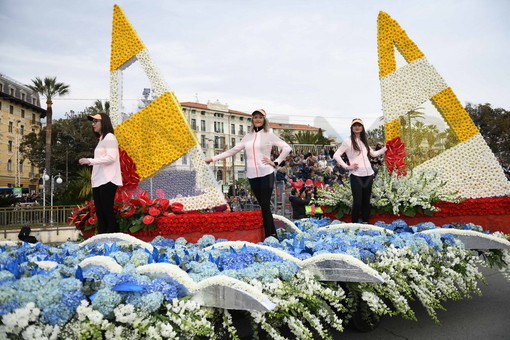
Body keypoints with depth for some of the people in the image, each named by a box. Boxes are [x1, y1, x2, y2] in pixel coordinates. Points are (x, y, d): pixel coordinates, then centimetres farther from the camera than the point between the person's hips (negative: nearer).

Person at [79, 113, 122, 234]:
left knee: (108, 212, -10)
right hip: (98, 182, 9)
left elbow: (111, 157, -16)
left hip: (107, 181, -9)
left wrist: (90, 161, -16)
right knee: (100, 214, 7)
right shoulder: (101, 139, 22)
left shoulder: (109, 137, -4)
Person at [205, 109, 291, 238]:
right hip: (252, 175, 4)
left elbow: (287, 148, 0)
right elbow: (232, 150, 14)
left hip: (266, 174, -4)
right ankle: (273, 233, 16)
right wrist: (213, 158, 10)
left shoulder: (269, 135, 3)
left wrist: (276, 162, -6)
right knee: (262, 205, 7)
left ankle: (269, 236, 1)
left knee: (265, 205, -6)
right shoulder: (248, 137, 14)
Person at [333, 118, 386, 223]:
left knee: (366, 200, 11)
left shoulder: (364, 141, 15)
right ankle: (355, 224, 8)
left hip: (368, 175, 6)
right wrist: (347, 167, -12)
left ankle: (365, 222, 22)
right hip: (356, 176, -6)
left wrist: (386, 148, 22)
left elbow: (373, 154, 26)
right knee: (357, 201, -4)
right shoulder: (348, 141, -3)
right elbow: (336, 155, -7)